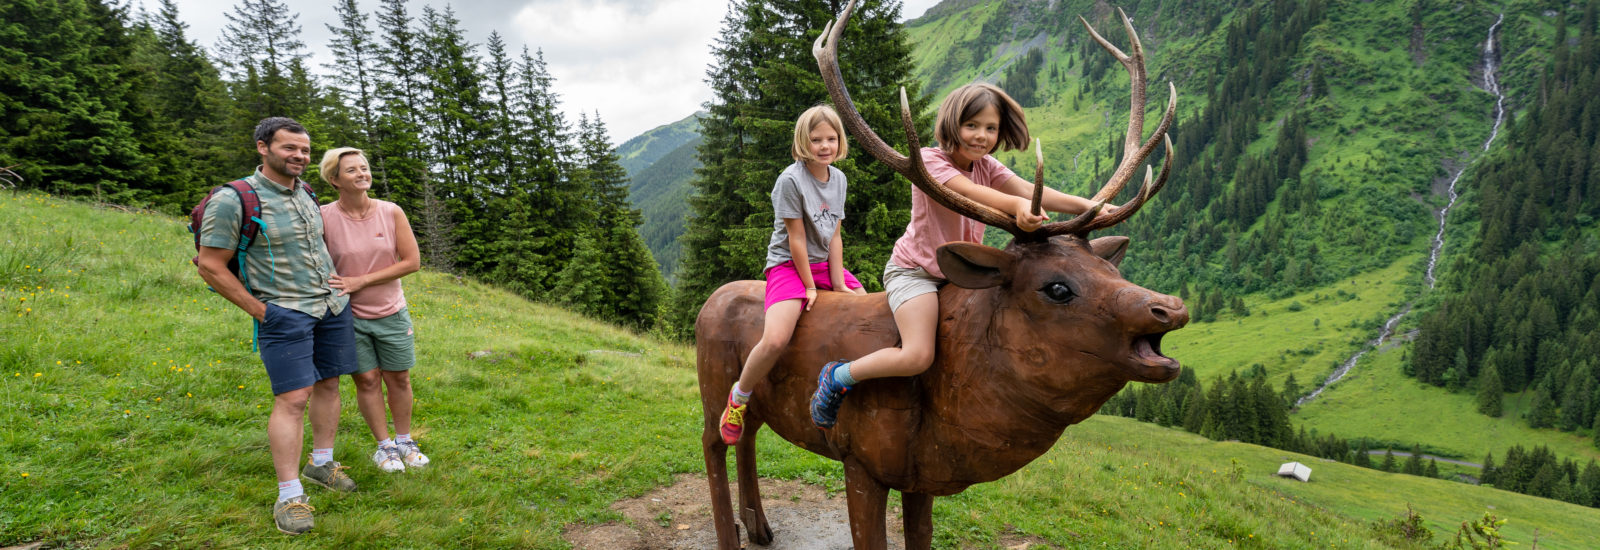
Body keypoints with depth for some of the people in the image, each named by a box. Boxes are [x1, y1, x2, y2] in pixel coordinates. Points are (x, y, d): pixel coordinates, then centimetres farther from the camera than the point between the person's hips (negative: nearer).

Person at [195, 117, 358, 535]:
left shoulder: (306, 192, 8)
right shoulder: (234, 200, -13)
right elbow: (210, 267, -11)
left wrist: (332, 281, 15)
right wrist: (259, 310, -10)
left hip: (333, 306, 7)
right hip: (284, 314, -7)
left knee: (328, 384, 12)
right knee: (292, 398, -11)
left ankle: (321, 463, 28)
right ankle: (289, 497, -5)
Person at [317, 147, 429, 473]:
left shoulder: (391, 213, -6)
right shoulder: (324, 218, -10)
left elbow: (412, 262, -8)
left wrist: (361, 280, -14)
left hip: (391, 313, 2)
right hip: (348, 315, -2)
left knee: (399, 378, 10)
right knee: (367, 380, 5)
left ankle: (404, 440, 27)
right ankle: (384, 446, 21)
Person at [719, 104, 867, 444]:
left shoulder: (838, 179, 5)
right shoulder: (791, 180, -16)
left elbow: (834, 235, 3)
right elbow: (796, 239, -15)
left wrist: (839, 283, -4)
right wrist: (809, 287, -13)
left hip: (826, 264, 7)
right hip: (789, 265, -7)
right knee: (776, 340, -26)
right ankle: (738, 399, -1)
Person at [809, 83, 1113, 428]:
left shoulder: (986, 166, 2)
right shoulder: (930, 160, -18)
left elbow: (1028, 190, -14)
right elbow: (969, 192, -38)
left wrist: (1088, 206, -30)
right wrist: (1017, 205, -57)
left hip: (961, 273, 8)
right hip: (914, 270, -8)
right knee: (918, 357, -24)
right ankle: (838, 376, -4)